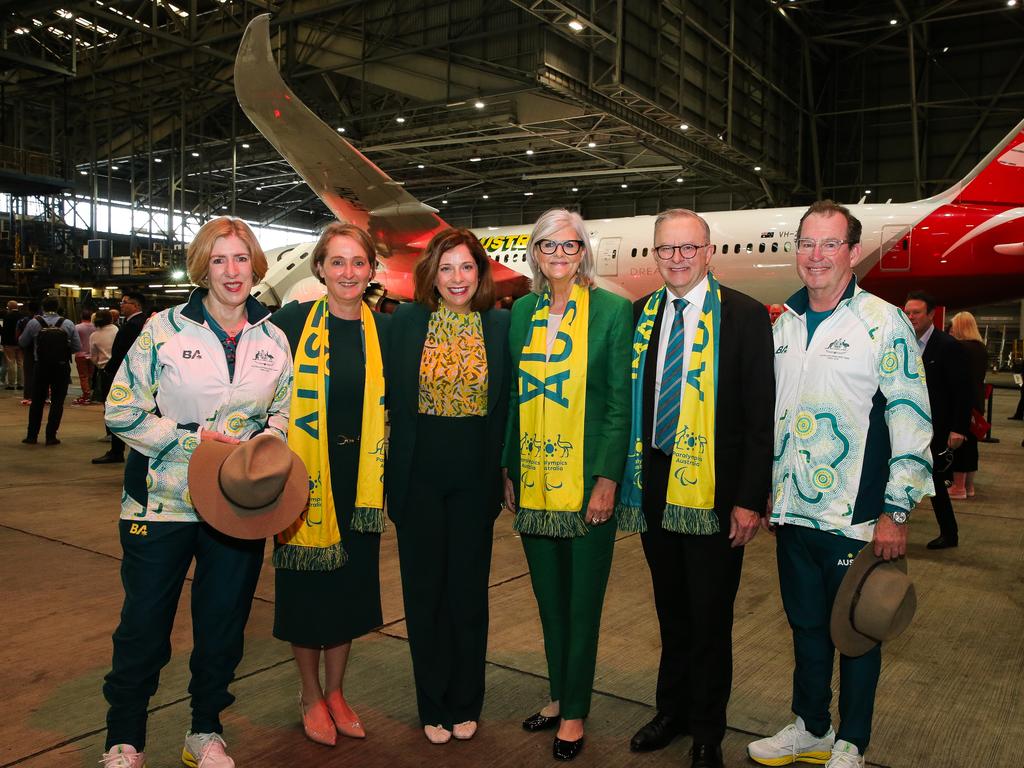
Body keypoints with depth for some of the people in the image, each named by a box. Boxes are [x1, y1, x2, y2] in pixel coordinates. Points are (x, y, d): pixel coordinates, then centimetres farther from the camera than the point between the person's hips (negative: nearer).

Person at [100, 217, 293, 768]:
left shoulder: (273, 339, 4)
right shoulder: (164, 329, -6)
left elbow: (285, 409, 14)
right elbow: (123, 411, -6)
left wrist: (270, 435, -7)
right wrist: (193, 438, -16)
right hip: (162, 500, -3)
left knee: (223, 625, 14)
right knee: (144, 624, 8)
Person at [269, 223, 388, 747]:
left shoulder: (383, 331, 2)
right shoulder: (291, 322, -8)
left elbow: (392, 405, 9)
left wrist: (387, 473, 3)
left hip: (359, 481, 3)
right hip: (304, 477, -3)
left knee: (350, 584, 13)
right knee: (306, 586, 9)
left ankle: (335, 692, 33)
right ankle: (311, 696, 30)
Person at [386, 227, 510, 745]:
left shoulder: (500, 326, 0)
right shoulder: (405, 322, -1)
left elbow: (509, 405, 3)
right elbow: (390, 400, 1)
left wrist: (503, 471, -3)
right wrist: (391, 474, -2)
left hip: (474, 475, 0)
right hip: (419, 476, 0)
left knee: (469, 589, 12)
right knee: (424, 590, 10)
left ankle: (465, 704, 30)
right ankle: (433, 706, 28)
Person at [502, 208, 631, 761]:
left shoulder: (613, 311, -5)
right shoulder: (522, 311, 8)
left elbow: (621, 400, -7)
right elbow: (513, 398, 11)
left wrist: (607, 478, -13)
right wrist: (510, 470, 8)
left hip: (587, 480, -4)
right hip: (533, 479, 4)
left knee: (583, 599, 7)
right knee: (549, 595, 16)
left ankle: (575, 713, 24)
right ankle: (559, 696, 34)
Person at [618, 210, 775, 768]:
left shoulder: (745, 315, -7)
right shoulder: (640, 315, 6)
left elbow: (760, 416, -9)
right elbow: (628, 401, 9)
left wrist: (751, 500, -13)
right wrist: (625, 477, 5)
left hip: (714, 491, -4)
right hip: (653, 486, 4)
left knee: (710, 618, 10)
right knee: (671, 612, 19)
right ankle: (672, 711, 38)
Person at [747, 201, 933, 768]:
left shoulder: (884, 322, -9)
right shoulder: (784, 325, 8)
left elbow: (912, 419, -10)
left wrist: (896, 513, -13)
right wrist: (764, 492, 15)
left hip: (854, 518, -5)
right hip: (792, 512, 5)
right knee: (806, 625, 18)